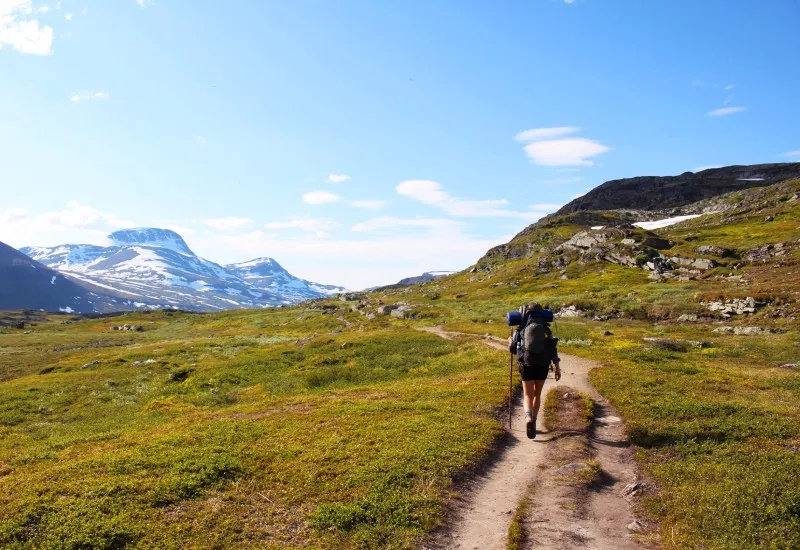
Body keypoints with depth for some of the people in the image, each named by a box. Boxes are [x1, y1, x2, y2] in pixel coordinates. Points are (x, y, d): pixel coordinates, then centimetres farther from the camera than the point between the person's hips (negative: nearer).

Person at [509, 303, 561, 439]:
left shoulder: (521, 330, 2)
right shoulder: (546, 330, 3)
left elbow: (512, 349, 8)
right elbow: (553, 349, -5)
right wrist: (557, 367, -4)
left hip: (527, 365, -1)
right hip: (543, 366, 1)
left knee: (528, 395, 2)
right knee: (537, 394, 18)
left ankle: (529, 418, -26)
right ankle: (533, 421, 24)